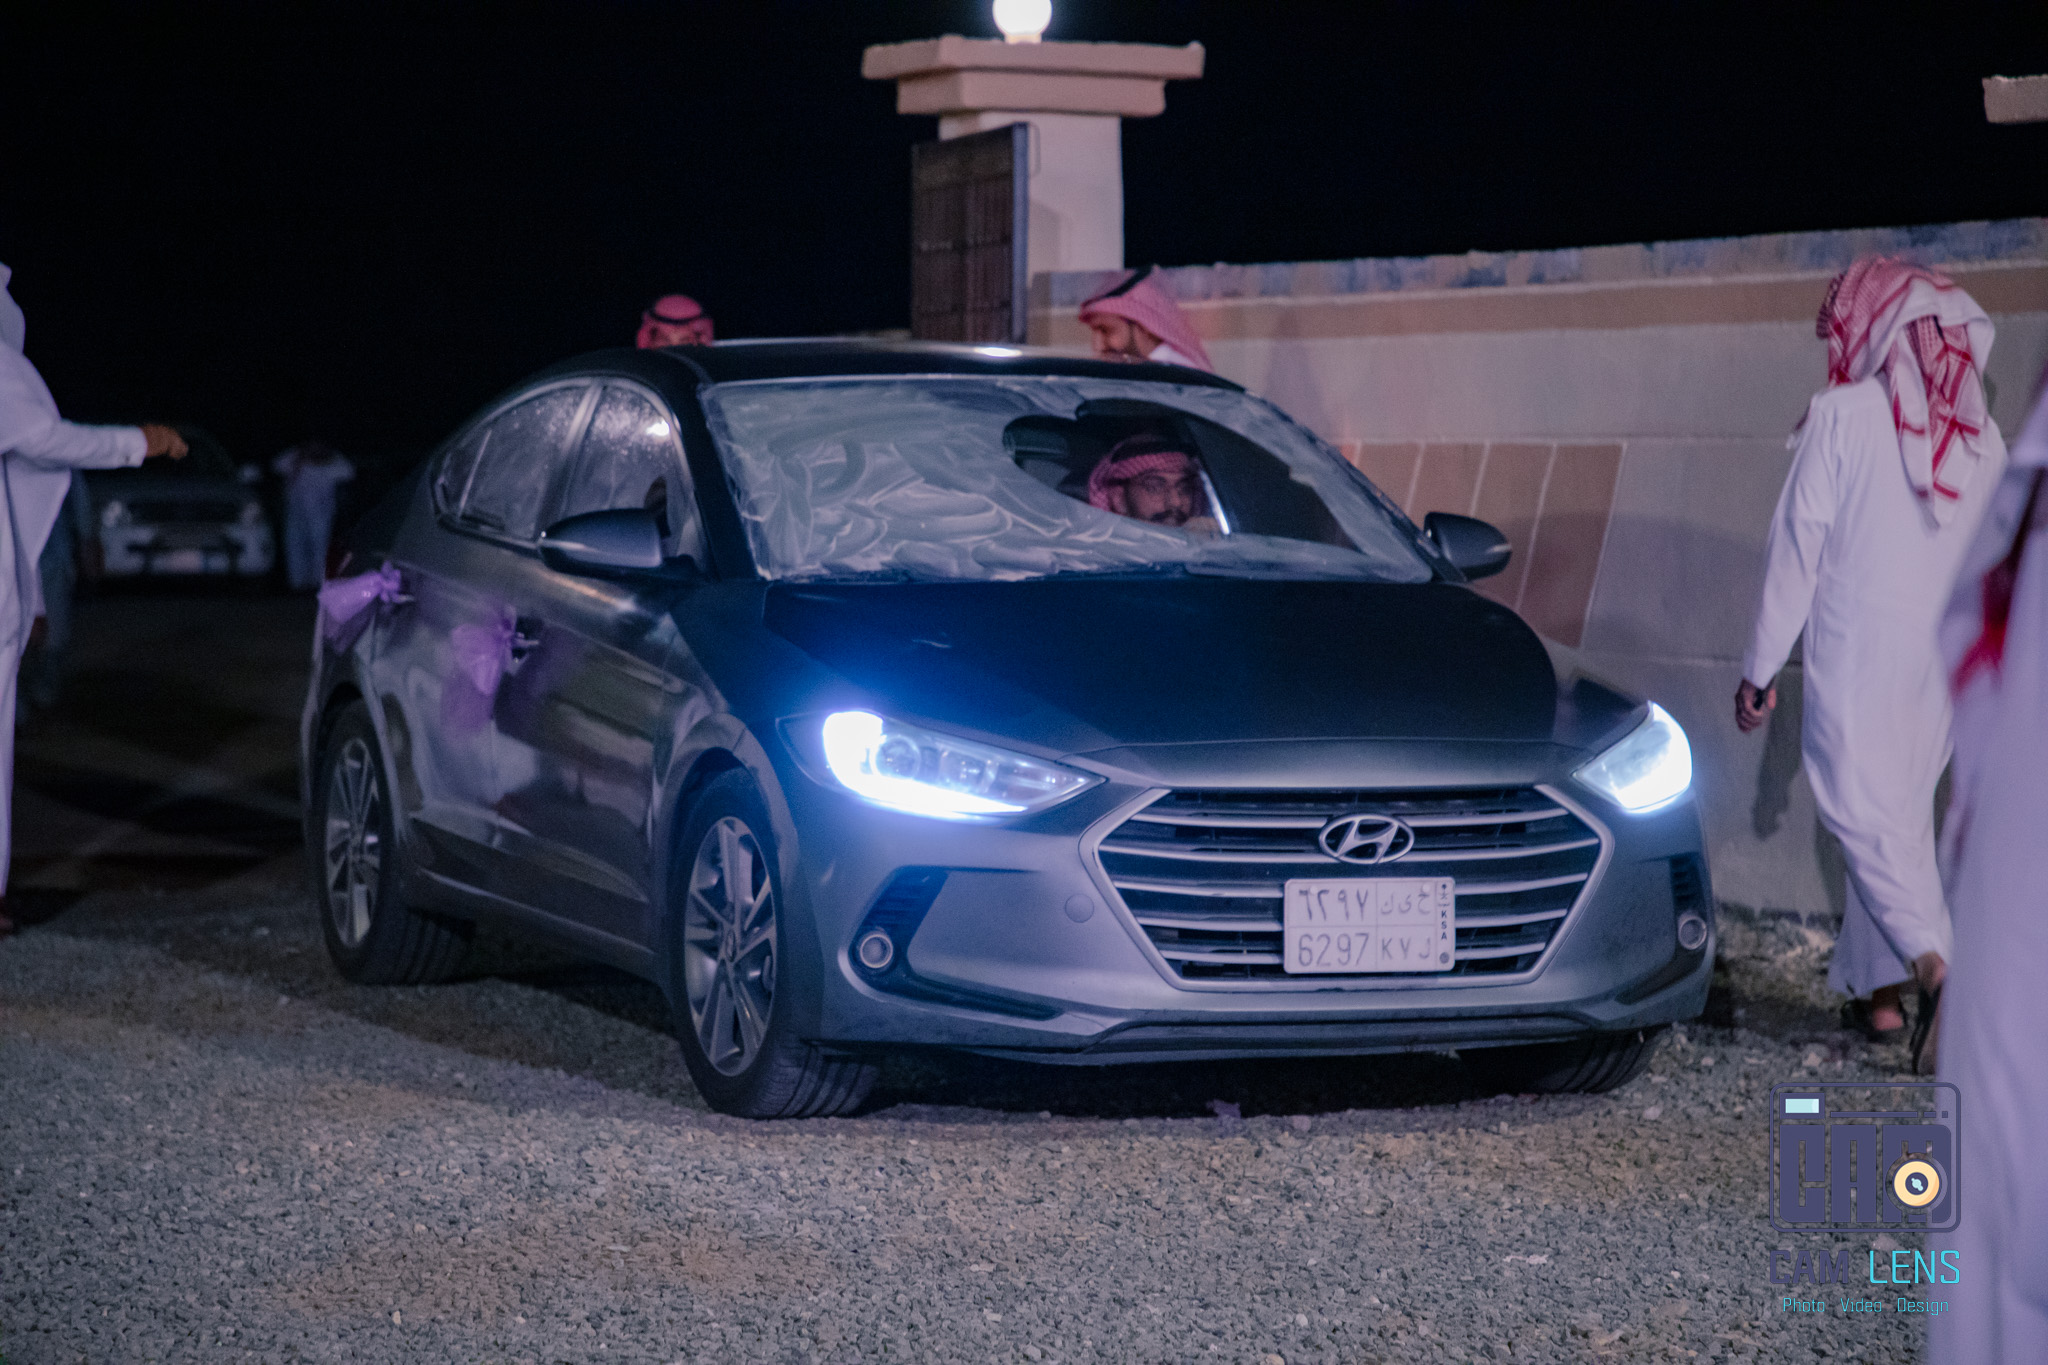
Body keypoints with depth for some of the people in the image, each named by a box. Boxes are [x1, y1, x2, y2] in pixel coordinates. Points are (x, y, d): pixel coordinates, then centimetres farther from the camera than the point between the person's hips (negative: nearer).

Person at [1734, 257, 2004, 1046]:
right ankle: (1873, 983, 14)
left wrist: (1760, 670, -1)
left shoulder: (1842, 416, -7)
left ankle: (1935, 956, -26)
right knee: (1903, 810, 13)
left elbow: (1797, 548, -6)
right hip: (1945, 658, 6)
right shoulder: (1980, 432, 9)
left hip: (1857, 648, -6)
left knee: (1859, 807, -6)